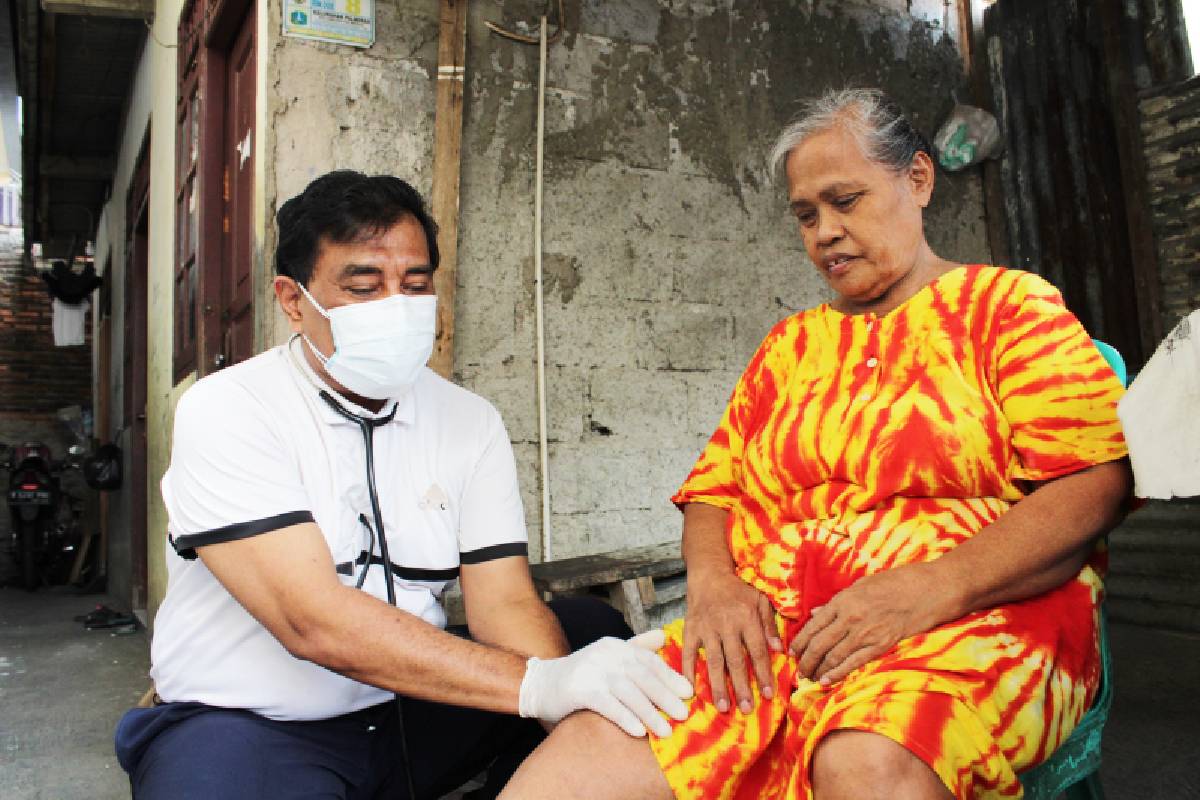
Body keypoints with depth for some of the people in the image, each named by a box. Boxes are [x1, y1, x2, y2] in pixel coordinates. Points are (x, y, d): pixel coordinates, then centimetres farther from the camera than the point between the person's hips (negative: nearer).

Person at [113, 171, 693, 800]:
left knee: (590, 630, -10)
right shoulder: (225, 411, -15)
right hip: (245, 724, -4)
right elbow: (314, 621, -27)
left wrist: (566, 688, -31)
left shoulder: (470, 421, 0)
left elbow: (504, 601, -9)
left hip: (408, 708, 5)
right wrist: (537, 684, -35)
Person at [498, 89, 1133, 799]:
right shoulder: (790, 344, 22)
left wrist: (927, 590, -18)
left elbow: (1096, 481, -4)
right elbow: (713, 487, 17)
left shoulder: (1008, 303, 9)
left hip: (976, 612, -2)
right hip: (769, 623, 3)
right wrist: (713, 581, -6)